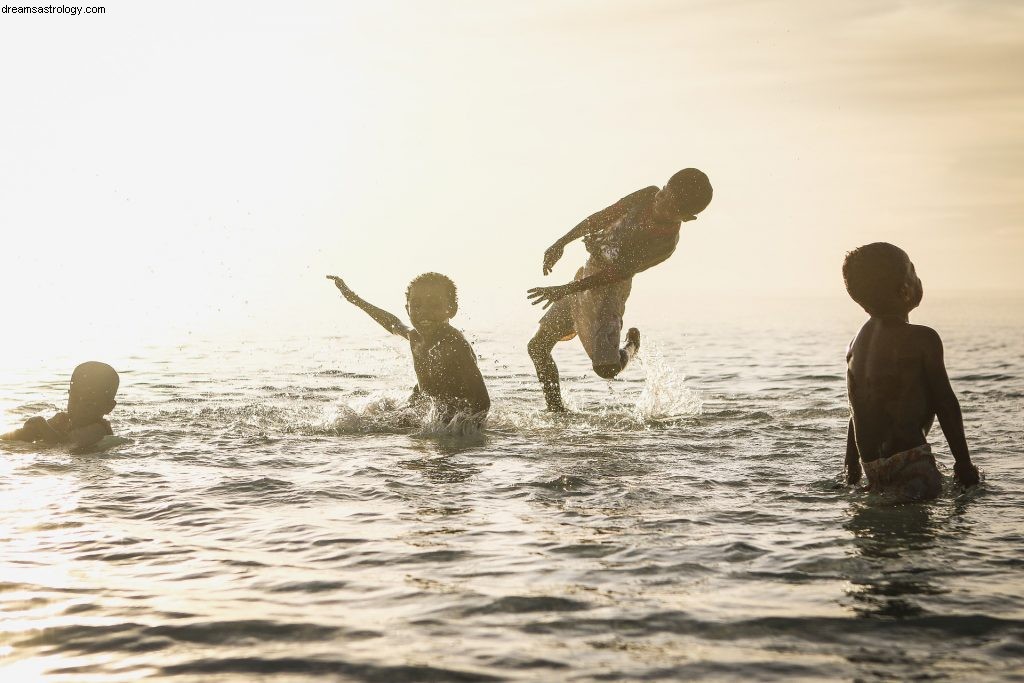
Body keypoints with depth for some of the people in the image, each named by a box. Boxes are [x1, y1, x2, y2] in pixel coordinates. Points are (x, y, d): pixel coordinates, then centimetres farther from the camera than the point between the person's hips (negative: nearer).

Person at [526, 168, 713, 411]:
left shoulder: (666, 243, -22)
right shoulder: (648, 196, -6)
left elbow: (617, 273, -24)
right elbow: (603, 217, 8)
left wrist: (564, 290, -27)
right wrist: (561, 243, 6)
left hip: (607, 288, -7)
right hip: (585, 275, 7)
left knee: (606, 368, -21)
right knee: (538, 347, 10)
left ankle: (631, 346, 14)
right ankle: (556, 411, 23)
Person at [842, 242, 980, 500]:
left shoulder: (858, 341, 12)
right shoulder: (922, 339, -11)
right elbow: (946, 404, -8)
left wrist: (852, 469, 25)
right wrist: (964, 463, -1)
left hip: (873, 465, 9)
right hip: (909, 463, -9)